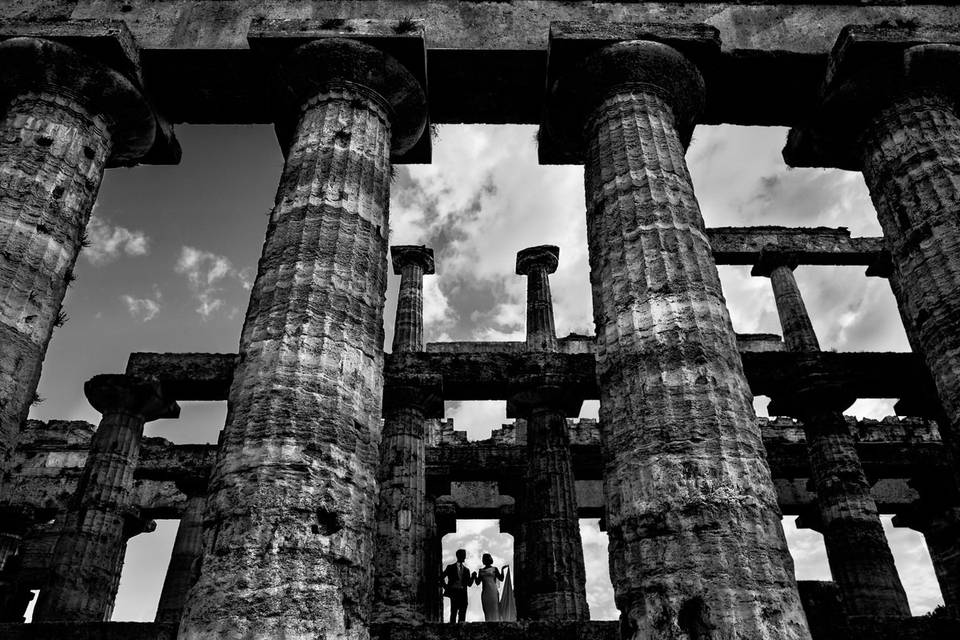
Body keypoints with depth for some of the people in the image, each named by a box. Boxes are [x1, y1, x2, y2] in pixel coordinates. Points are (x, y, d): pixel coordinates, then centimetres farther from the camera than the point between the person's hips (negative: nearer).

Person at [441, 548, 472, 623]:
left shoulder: (466, 570, 17)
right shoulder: (451, 567, 7)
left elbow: (469, 584, 12)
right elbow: (441, 577, 7)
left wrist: (473, 576, -3)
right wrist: (445, 587, -3)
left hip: (463, 593, 4)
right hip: (454, 592, -4)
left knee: (462, 614, -1)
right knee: (453, 613, -8)